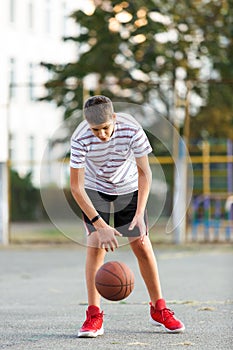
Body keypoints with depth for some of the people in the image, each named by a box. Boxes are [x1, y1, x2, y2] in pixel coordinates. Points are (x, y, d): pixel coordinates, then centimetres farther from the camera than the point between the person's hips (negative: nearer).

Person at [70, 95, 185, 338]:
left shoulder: (131, 129, -30)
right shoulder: (81, 139, -32)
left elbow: (144, 172, -19)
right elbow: (76, 187, -28)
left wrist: (139, 214, -28)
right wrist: (100, 225, -34)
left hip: (128, 187, 1)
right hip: (94, 188, -1)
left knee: (142, 244, -4)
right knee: (95, 244, -17)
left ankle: (158, 309, 13)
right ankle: (94, 316, -10)